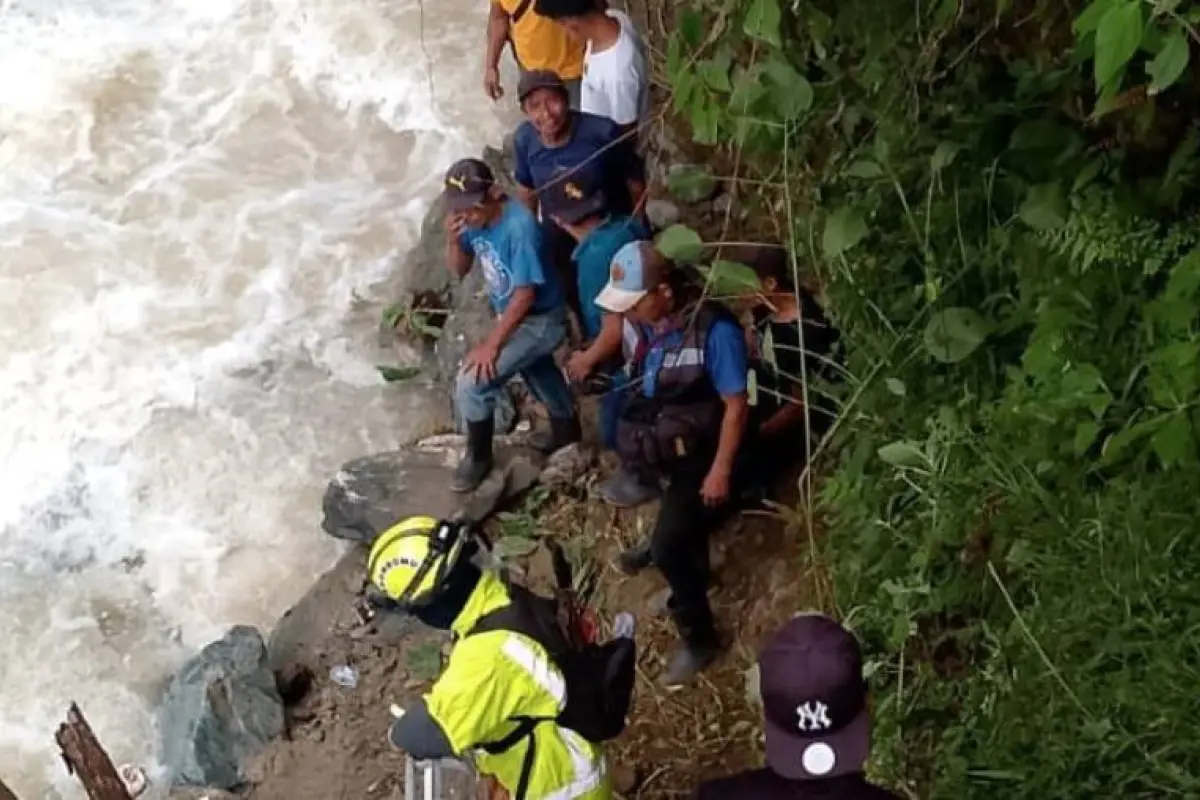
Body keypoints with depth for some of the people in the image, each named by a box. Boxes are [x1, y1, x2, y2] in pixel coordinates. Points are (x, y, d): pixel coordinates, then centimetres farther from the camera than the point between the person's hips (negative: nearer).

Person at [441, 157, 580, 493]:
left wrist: (491, 344, -28)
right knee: (537, 373, 31)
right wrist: (453, 241, -21)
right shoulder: (474, 218, -10)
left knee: (471, 385, -13)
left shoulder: (519, 226, -34)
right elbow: (459, 270, 1)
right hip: (515, 315, 9)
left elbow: (526, 293, -31)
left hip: (540, 320, -9)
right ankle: (566, 427, 58)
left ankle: (478, 456, 10)